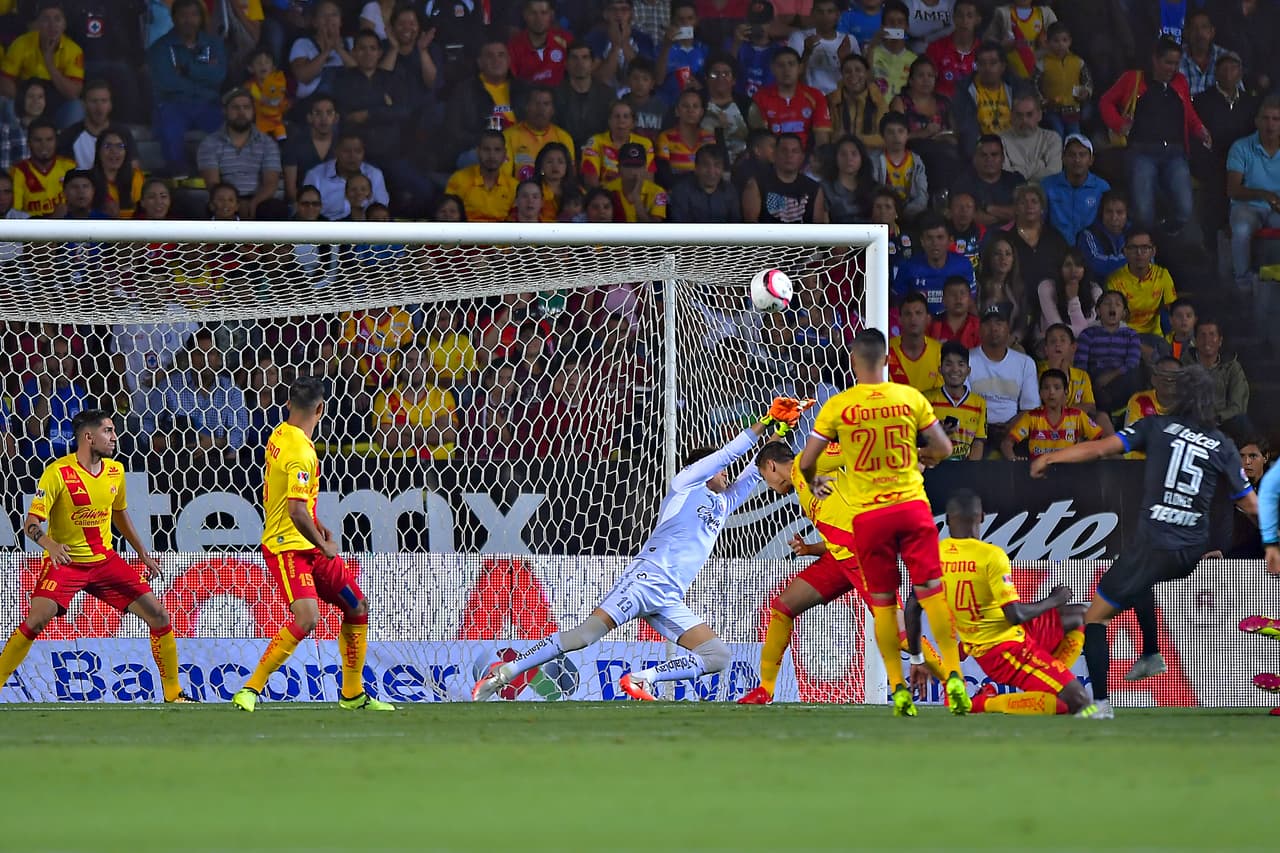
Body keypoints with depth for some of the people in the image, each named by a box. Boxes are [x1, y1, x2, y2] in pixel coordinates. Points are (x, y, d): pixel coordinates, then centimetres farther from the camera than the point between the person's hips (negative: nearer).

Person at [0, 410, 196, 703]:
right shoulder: (58, 473, -15)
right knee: (35, 621, -26)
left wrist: (143, 553, 23)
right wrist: (50, 544, -39)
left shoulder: (115, 471, 4)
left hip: (105, 560, 5)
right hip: (65, 560, -5)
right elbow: (31, 522, -18)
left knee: (158, 616, -2)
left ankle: (173, 692, 12)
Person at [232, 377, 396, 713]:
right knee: (307, 618, -25)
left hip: (307, 547, 10)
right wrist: (324, 547, -16)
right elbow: (296, 511, -28)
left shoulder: (279, 436, 8)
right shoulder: (300, 452, -22)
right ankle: (250, 690, -17)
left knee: (357, 608, 14)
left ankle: (353, 694, 25)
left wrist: (314, 524, 23)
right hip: (287, 547, -10)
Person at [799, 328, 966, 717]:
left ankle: (899, 689, 4)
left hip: (868, 514, 0)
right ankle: (953, 677, -10)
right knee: (931, 591, 0)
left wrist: (814, 484, 21)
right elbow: (943, 449, 4)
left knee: (882, 603, 6)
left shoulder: (837, 406, -4)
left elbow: (806, 462, -1)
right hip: (912, 505, 0)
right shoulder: (910, 397, -1)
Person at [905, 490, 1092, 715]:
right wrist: (1053, 601, -3)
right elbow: (1015, 614, -21)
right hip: (1006, 649, -8)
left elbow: (912, 609, 2)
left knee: (1076, 618, 22)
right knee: (1077, 701, -12)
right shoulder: (991, 555, -19)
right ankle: (986, 703, -10)